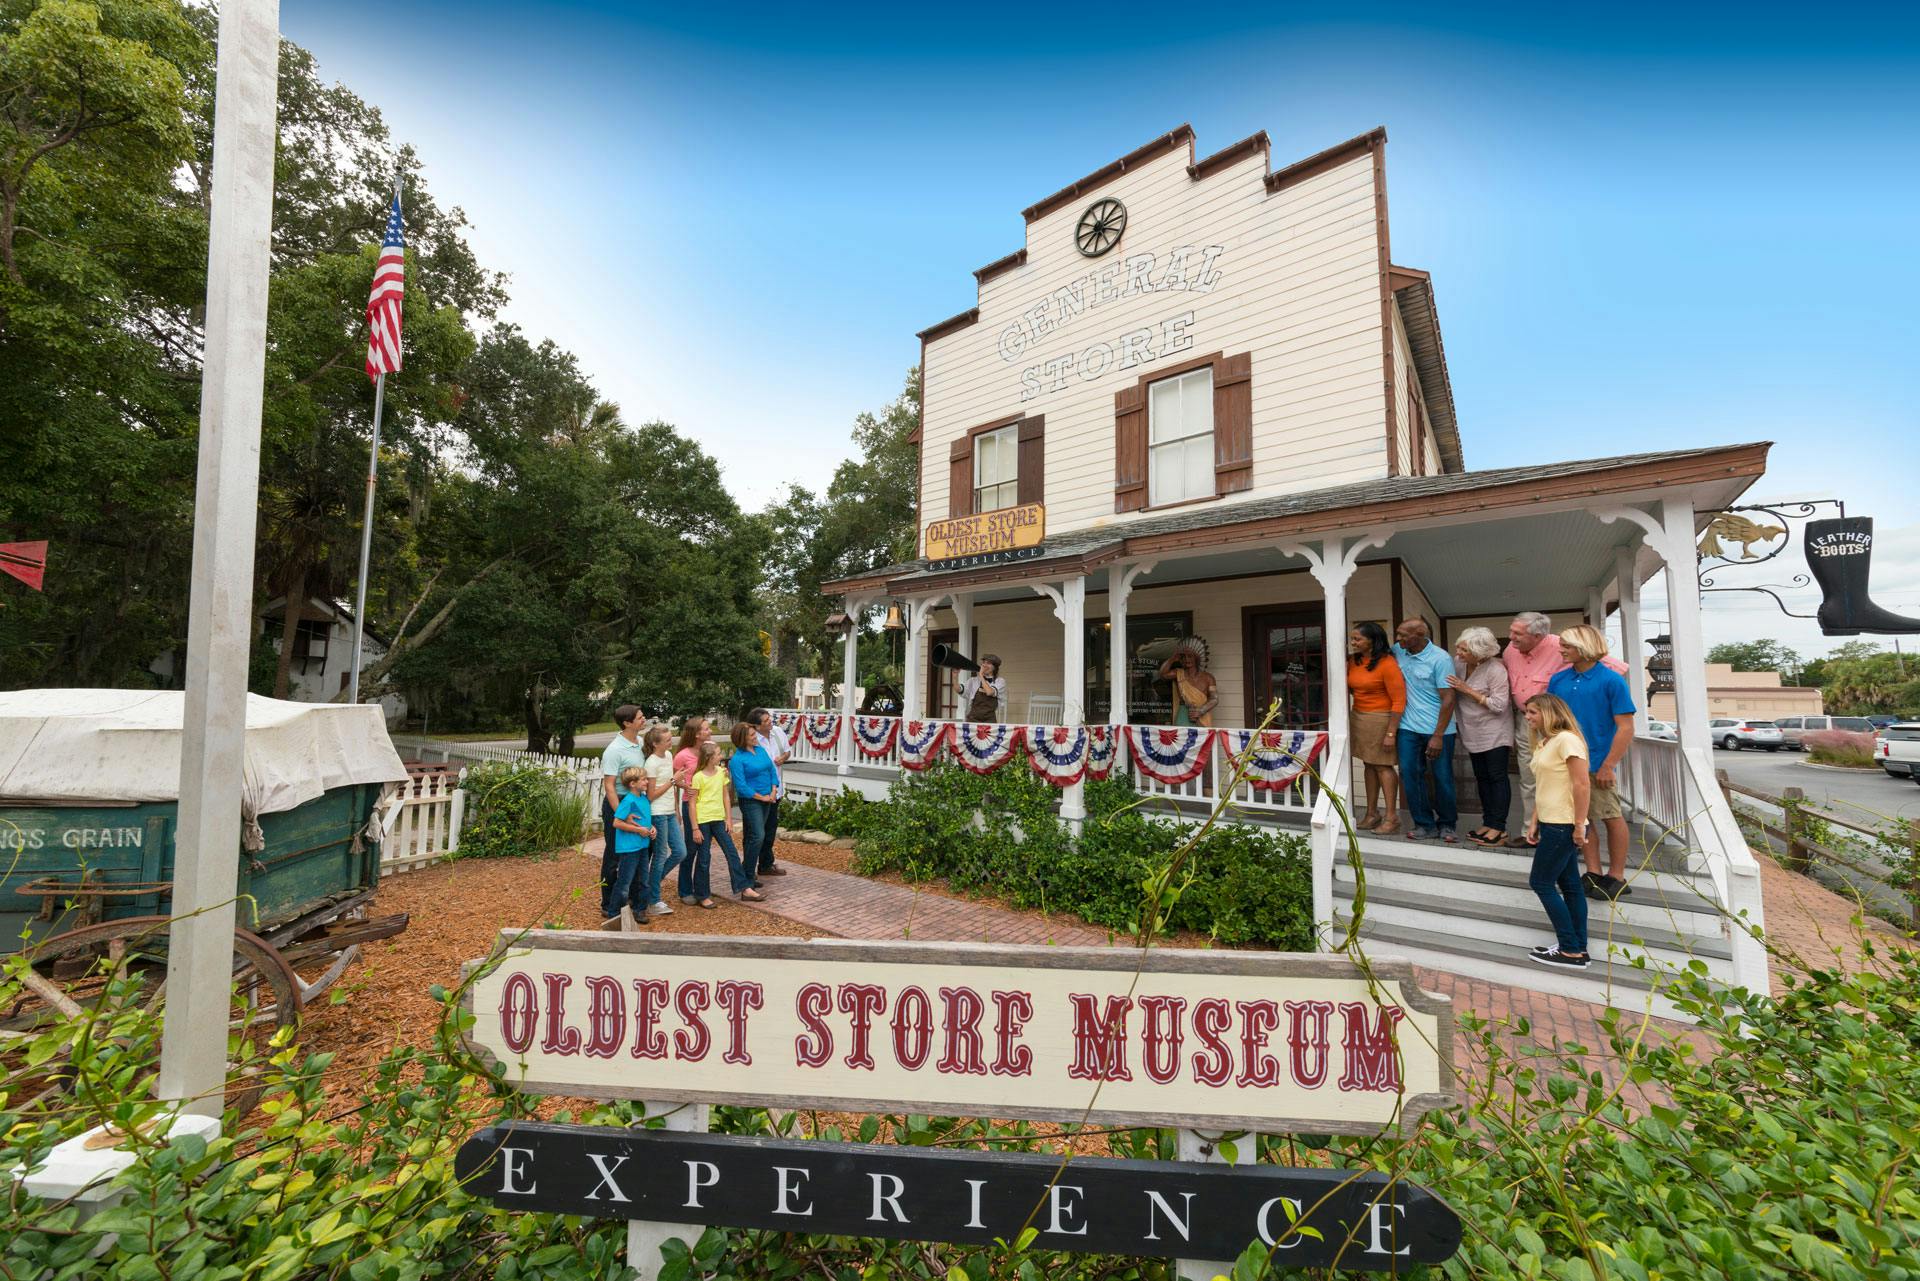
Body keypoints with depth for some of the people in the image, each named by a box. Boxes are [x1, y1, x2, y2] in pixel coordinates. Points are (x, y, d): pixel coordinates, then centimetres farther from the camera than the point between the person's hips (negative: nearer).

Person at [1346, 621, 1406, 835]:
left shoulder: (1387, 663, -17)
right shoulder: (1354, 661, 4)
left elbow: (1399, 700, -17)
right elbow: (1350, 689, 12)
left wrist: (1391, 733, -19)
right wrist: (1344, 664, -1)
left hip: (1380, 719, -7)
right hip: (1359, 717, 7)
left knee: (1383, 766, 0)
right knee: (1369, 765, 12)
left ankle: (1391, 817, 9)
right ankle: (1372, 813, 20)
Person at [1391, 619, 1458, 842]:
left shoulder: (1440, 659, -13)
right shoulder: (1398, 651, 1)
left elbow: (1448, 699, -13)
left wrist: (1438, 736, -17)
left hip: (1438, 729, -4)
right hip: (1409, 728, 4)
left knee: (1443, 778, 5)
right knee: (1410, 775, 2)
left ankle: (1447, 824, 24)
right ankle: (1425, 825, 15)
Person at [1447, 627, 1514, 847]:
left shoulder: (1496, 670, -20)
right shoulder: (1458, 663, -4)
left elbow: (1499, 705, -22)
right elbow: (1452, 693, 13)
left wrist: (1468, 690, -22)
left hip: (1494, 732, -6)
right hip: (1472, 732, 6)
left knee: (1497, 777, -2)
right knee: (1481, 777, 12)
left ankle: (1498, 827, 4)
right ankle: (1488, 822, 21)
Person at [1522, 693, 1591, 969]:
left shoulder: (1566, 739, -14)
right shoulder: (1543, 743, 14)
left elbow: (1582, 785, -19)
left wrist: (1579, 826, -18)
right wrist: (1534, 821, 11)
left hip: (1563, 826, -9)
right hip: (1550, 823, 9)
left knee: (1541, 882, -3)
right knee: (1569, 885, 12)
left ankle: (1571, 951, 5)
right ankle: (1578, 949, 20)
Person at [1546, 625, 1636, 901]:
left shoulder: (1611, 680, -11)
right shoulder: (1558, 680, 4)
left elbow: (1625, 727, -12)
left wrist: (1608, 765, -16)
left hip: (1599, 764, -5)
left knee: (1612, 818, 7)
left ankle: (1617, 876, 21)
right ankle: (1593, 874, 23)